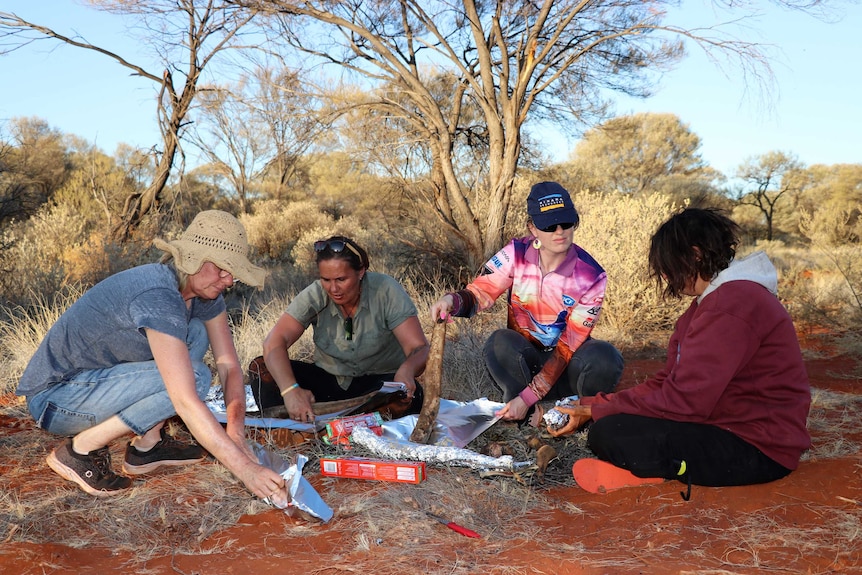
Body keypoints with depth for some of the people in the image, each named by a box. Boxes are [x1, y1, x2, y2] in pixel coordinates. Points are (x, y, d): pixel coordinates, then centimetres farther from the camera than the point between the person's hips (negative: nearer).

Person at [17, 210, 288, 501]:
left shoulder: (204, 291, -4)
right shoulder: (157, 297, -31)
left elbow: (230, 366, -2)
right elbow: (186, 403, -35)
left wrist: (236, 433, -16)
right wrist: (245, 469, -34)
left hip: (95, 378, 9)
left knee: (197, 333, 1)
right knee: (193, 378, -24)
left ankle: (146, 445, 3)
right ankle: (81, 449, -9)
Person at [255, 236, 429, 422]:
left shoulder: (386, 291, -17)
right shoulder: (314, 296, -13)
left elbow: (420, 348, -20)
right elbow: (273, 343, -23)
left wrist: (407, 369, -45)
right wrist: (290, 389, -41)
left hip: (380, 381, -1)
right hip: (328, 381, 2)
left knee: (410, 395, -36)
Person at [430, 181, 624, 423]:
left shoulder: (591, 276, -17)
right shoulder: (517, 254, -11)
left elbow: (569, 345, -20)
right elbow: (479, 293, -14)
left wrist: (528, 397, -27)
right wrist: (452, 301, -41)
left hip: (563, 365, -1)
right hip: (522, 356, 1)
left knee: (604, 358, -33)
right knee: (499, 343, -33)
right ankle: (525, 417, -12)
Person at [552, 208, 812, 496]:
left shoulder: (732, 303, -21)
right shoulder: (713, 299, 13)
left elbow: (684, 399, -25)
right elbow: (669, 380, 8)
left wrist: (597, 410, -15)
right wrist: (589, 406, -1)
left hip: (758, 450, -11)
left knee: (609, 435, -23)